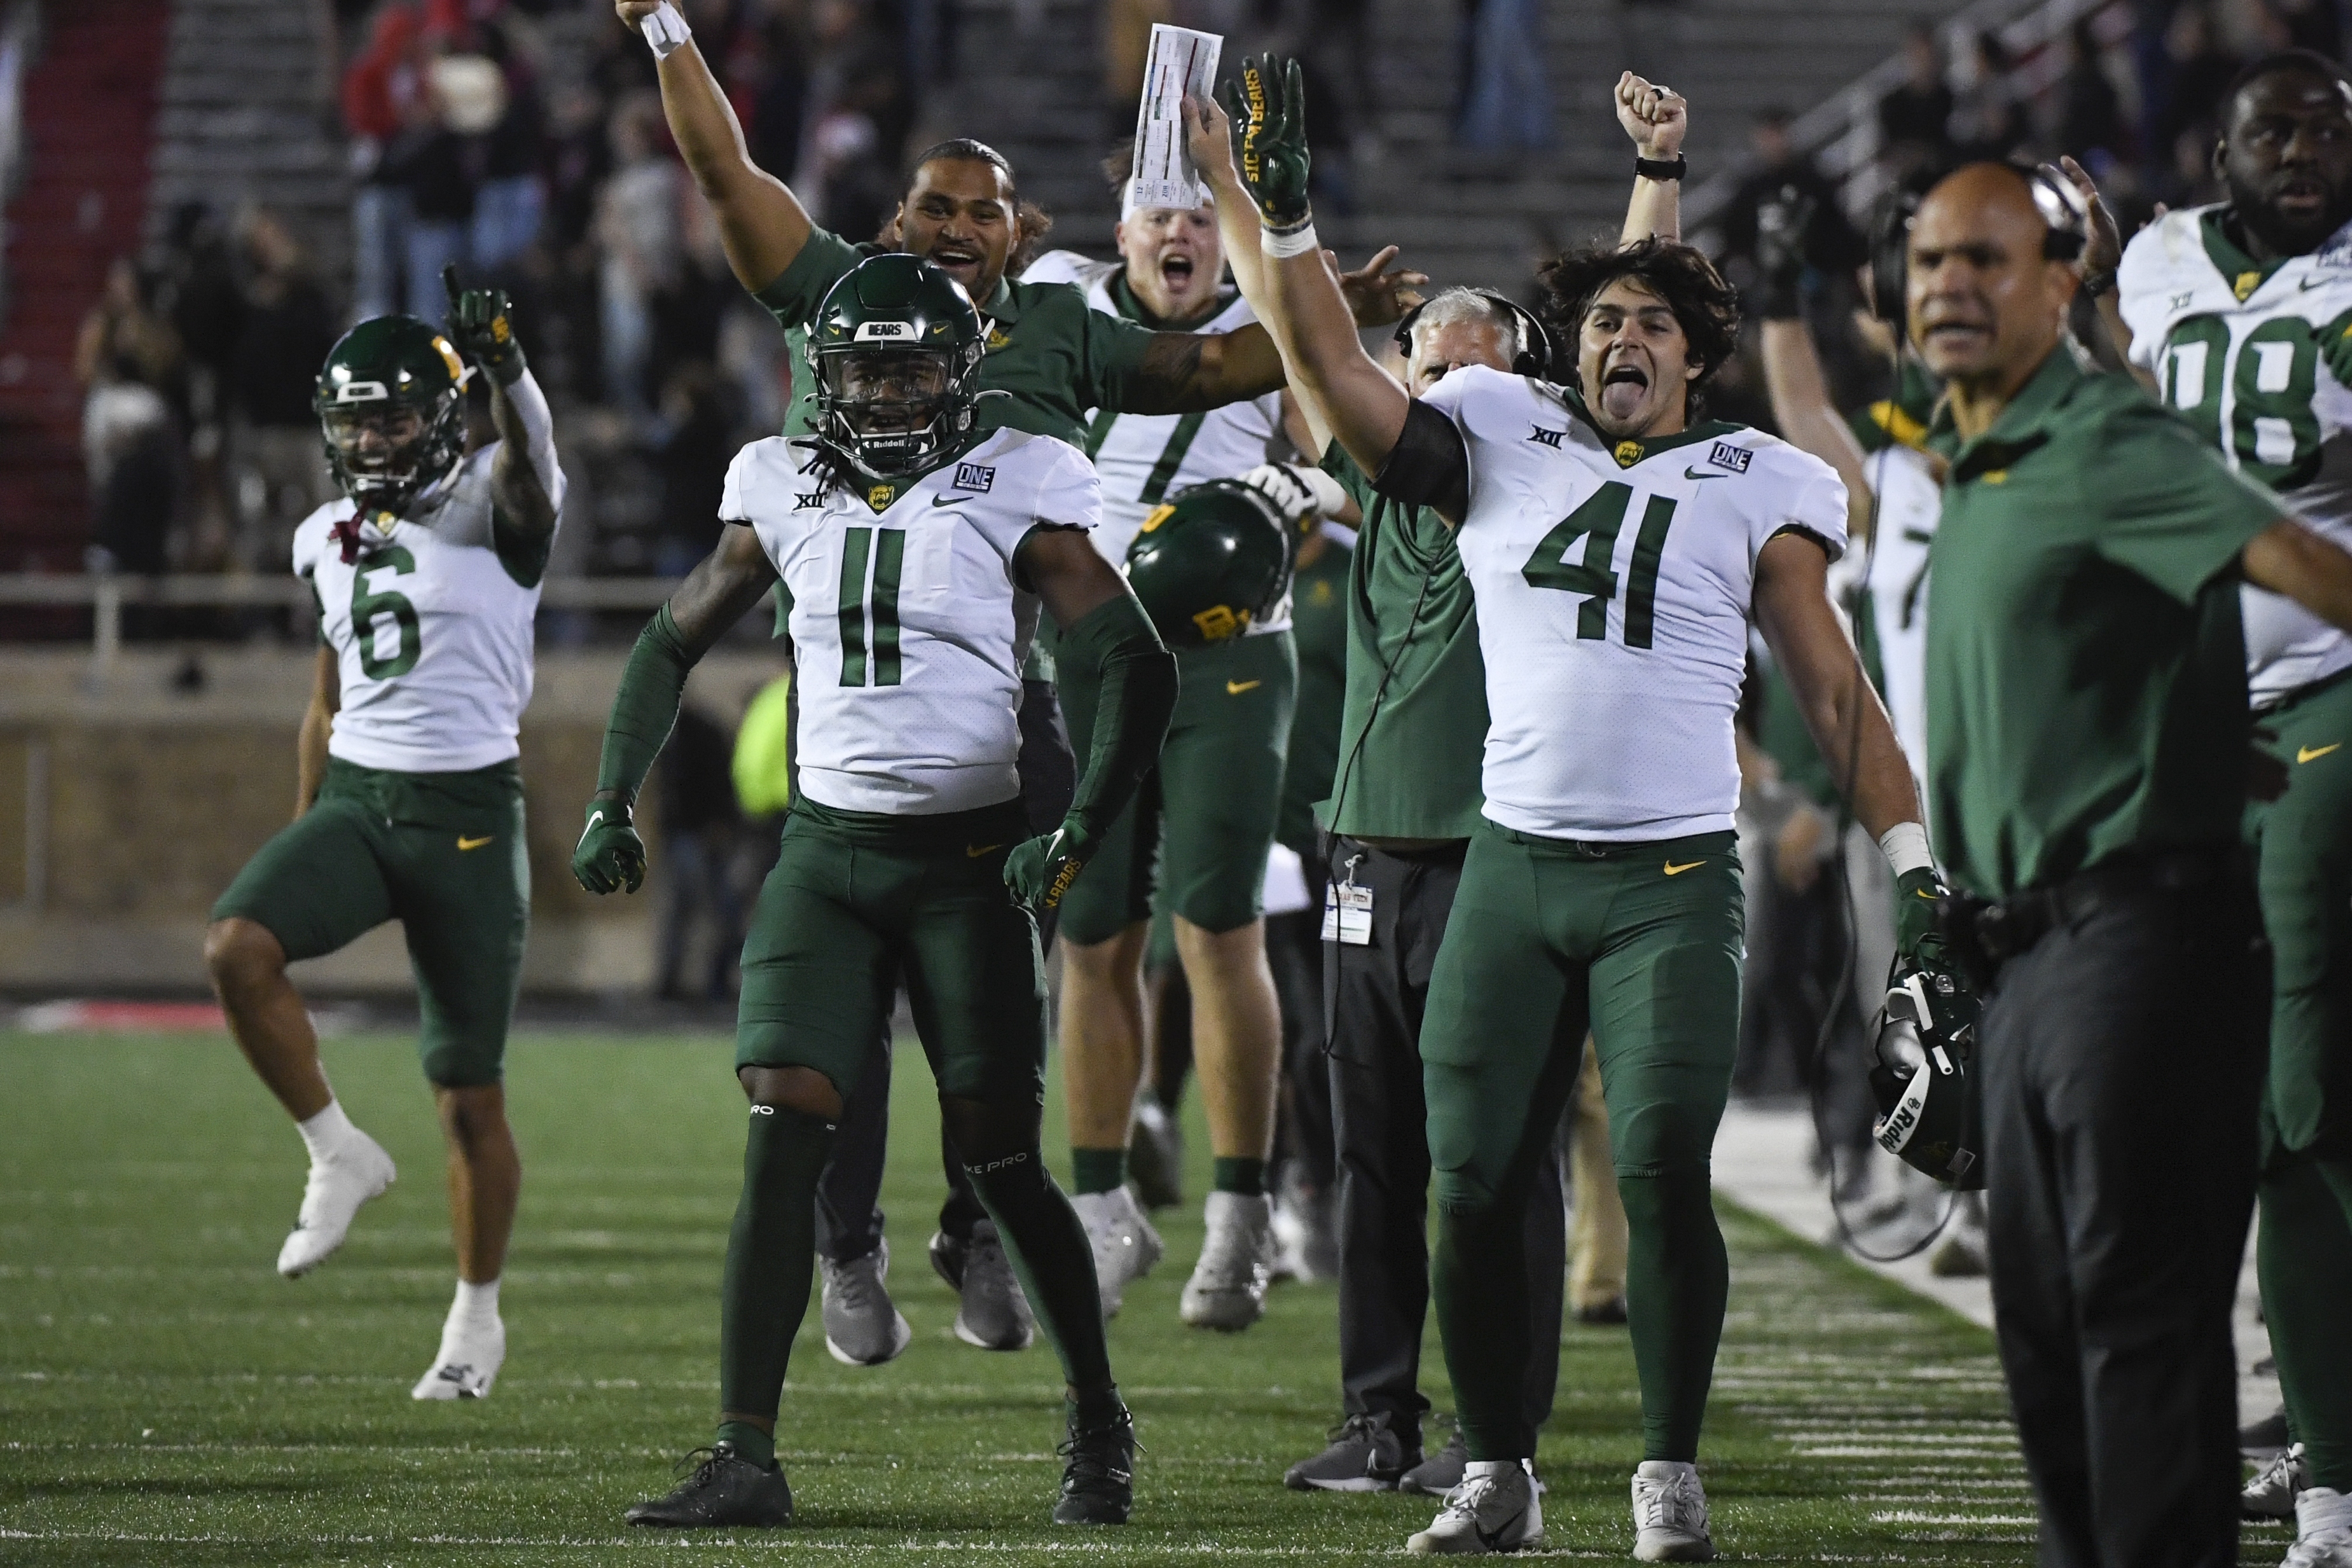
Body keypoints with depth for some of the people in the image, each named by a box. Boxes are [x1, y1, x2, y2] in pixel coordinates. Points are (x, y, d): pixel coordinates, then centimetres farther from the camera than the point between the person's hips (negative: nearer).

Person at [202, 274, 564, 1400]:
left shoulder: (494, 511, -7)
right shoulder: (328, 540, 11)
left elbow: (528, 458, -32)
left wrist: (503, 368, -53)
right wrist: (302, 836, 22)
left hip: (467, 811, -5)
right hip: (355, 798, 5)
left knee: (471, 1100, 2)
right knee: (236, 946, -25)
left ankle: (478, 1317, 20)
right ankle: (339, 1157, -7)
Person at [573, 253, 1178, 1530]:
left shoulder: (1013, 493, -5)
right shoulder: (787, 491, 6)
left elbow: (1137, 668, -7)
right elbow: (670, 644, 18)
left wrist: (1080, 834, -18)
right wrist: (612, 801, 9)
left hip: (967, 855, -3)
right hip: (827, 847, 3)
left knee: (998, 1159, -1)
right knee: (779, 1144, -9)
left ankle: (1098, 1424, 20)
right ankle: (745, 1458, -9)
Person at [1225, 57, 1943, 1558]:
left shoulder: (1753, 488, 6)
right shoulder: (1504, 444, 11)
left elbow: (1834, 688, 6)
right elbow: (1343, 380, 6)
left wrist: (1913, 858, -2)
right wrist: (1288, 219, -4)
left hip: (1675, 880, -2)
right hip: (1515, 866, 2)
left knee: (1664, 1173, -14)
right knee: (1477, 1181, 0)